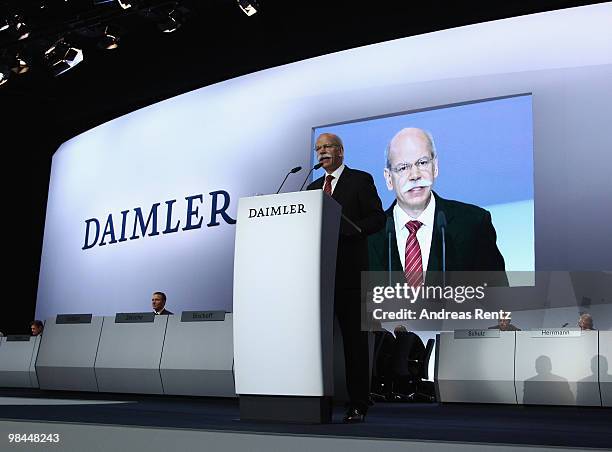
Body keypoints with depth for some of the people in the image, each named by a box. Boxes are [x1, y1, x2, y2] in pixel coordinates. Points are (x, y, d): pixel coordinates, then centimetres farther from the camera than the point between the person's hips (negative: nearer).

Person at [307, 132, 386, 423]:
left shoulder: (360, 180, 4)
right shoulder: (314, 187, 22)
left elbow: (378, 218, -5)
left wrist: (343, 229, -16)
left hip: (350, 271, -5)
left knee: (354, 338, -3)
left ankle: (358, 405, 1)